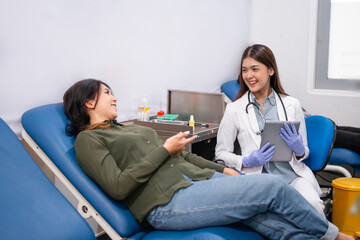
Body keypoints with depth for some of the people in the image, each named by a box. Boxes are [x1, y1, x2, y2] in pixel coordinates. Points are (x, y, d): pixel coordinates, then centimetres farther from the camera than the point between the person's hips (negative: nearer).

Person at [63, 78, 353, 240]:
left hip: (197, 177, 8)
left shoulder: (130, 128, 26)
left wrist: (221, 169, 14)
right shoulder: (88, 139, 2)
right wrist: (165, 150, -9)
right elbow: (118, 187, -12)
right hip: (168, 202, -8)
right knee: (273, 187, -13)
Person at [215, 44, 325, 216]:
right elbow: (221, 153, 9)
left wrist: (299, 150, -7)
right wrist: (246, 162, -9)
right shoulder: (234, 110, 6)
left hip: (292, 173, 1)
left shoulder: (292, 105, 11)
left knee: (312, 204, -29)